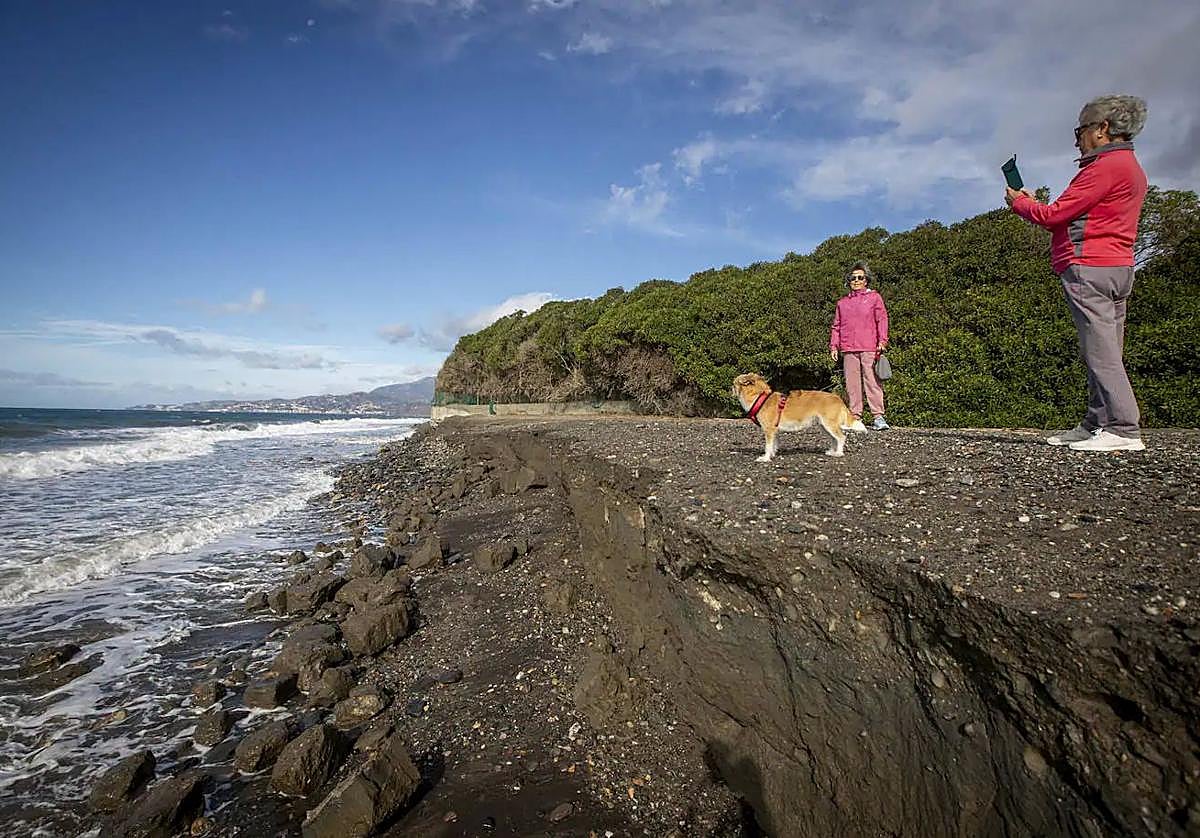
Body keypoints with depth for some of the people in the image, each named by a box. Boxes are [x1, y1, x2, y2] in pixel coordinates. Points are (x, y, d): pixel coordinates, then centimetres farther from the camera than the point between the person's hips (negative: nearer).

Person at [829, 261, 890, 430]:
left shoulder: (874, 297, 11)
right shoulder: (843, 302, 19)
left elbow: (882, 319, 3)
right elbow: (836, 325, 20)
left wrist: (882, 340, -8)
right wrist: (833, 346, 11)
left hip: (869, 348, -3)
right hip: (848, 349, 3)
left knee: (872, 381, -9)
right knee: (852, 384, 1)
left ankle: (878, 416, -7)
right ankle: (855, 417, 5)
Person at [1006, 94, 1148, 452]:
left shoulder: (1107, 165, -9)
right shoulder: (1131, 167, 24)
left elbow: (1055, 215, -11)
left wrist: (1020, 202, 7)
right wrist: (1032, 202, 16)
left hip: (1089, 268, -11)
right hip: (1118, 268, 11)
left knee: (1100, 351, -13)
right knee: (1105, 352, 7)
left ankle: (1123, 430, -15)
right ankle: (1096, 425, 10)